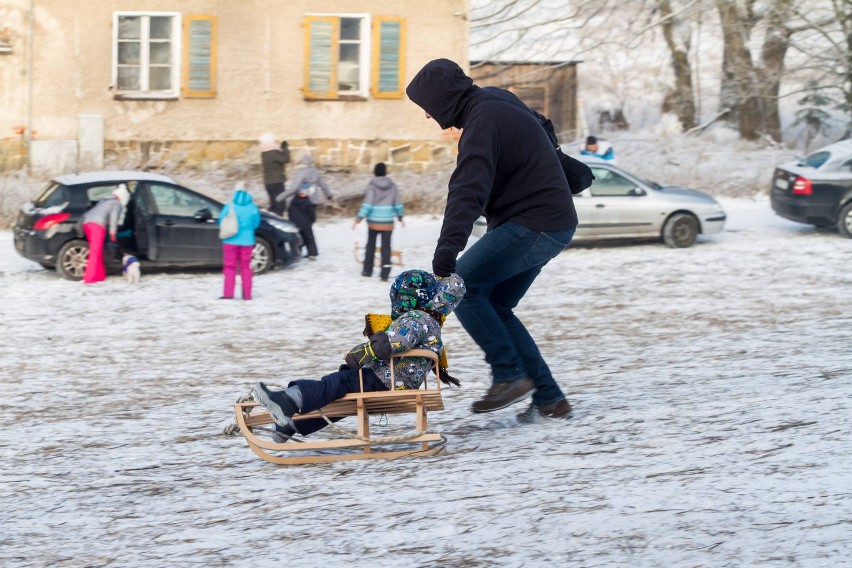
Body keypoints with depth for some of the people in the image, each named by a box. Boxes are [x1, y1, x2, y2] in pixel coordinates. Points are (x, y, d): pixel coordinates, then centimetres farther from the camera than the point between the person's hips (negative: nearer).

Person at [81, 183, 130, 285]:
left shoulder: (105, 201, 32)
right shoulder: (118, 204, 10)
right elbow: (114, 215, -8)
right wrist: (113, 231, -12)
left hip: (87, 222, 8)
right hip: (98, 224, -8)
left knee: (98, 251, 17)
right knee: (95, 252, -10)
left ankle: (100, 275, 20)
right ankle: (89, 278, -16)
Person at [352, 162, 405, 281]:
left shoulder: (372, 186, -8)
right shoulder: (392, 186, 0)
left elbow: (367, 204, -14)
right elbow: (398, 204, 7)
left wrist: (358, 218, -12)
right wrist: (400, 217, 23)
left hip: (373, 222, -1)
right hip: (387, 222, 1)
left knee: (370, 245, 17)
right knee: (386, 247, 1)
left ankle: (367, 270, 24)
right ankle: (385, 274, -7)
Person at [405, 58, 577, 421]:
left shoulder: (483, 120, -19)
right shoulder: (495, 100, 12)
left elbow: (468, 191, -34)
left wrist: (447, 251, -43)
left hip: (534, 225, -11)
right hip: (553, 224, 11)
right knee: (496, 307, 10)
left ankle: (510, 375, -10)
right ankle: (548, 398, 9)